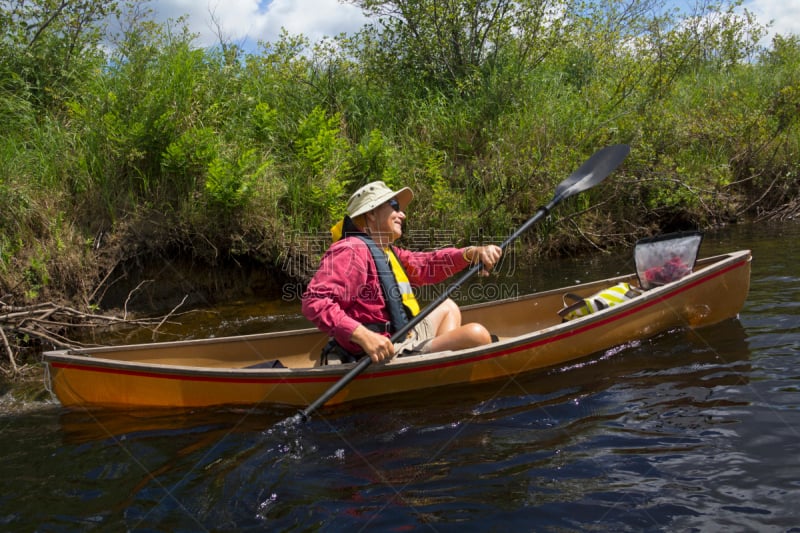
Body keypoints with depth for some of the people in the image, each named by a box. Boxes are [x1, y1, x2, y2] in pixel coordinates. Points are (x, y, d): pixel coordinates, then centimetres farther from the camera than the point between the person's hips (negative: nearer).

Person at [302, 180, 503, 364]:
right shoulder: (351, 251, -15)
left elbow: (426, 264, 16)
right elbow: (315, 301, -25)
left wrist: (471, 252, -2)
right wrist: (363, 335, -35)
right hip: (383, 354, -11)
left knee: (447, 307, 33)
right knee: (476, 334, -19)